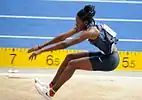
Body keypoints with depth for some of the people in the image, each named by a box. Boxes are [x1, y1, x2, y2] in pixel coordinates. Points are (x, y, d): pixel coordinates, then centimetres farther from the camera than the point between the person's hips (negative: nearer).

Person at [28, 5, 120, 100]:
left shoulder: (90, 32, -26)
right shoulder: (85, 26, -1)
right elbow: (62, 37, -1)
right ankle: (51, 86, 8)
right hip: (105, 55, 9)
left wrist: (42, 51, -27)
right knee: (70, 57, 3)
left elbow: (65, 44, -29)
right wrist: (41, 46, -2)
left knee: (73, 64, -14)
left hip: (110, 59, -9)